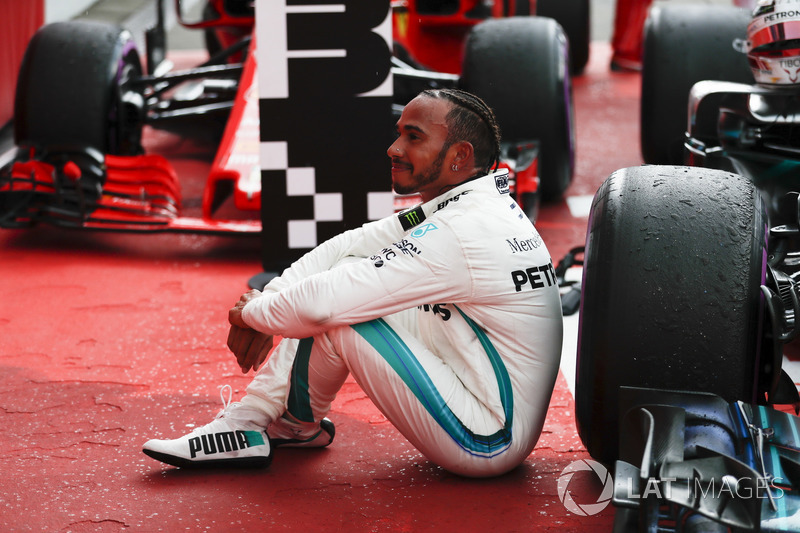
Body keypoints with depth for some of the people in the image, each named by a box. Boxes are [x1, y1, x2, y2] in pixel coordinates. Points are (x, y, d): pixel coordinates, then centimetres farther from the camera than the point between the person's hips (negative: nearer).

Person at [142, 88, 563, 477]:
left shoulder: (464, 233, -24)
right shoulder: (463, 207, 7)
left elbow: (320, 304, -26)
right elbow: (350, 246, 10)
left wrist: (253, 312, -6)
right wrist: (270, 298, -3)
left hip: (486, 443, -10)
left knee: (337, 316, -17)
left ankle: (298, 423, 12)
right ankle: (245, 424, 8)